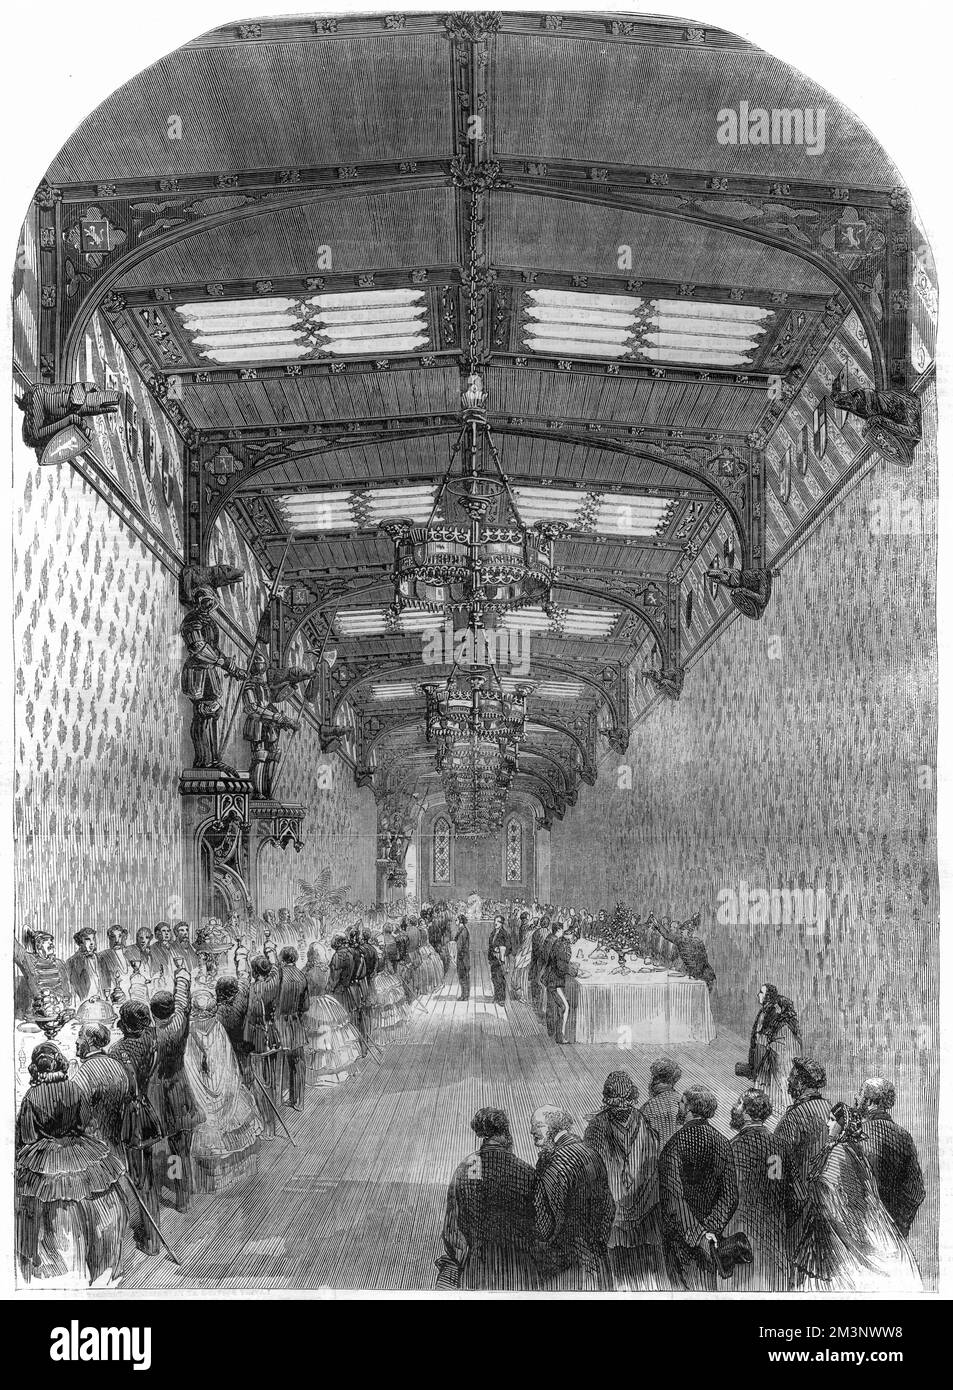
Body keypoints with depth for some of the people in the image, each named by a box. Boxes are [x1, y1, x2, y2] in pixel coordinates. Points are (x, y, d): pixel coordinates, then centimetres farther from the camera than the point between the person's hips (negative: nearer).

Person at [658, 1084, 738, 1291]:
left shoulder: (676, 1142, -13)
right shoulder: (722, 1142, 4)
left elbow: (673, 1196, -19)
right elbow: (730, 1196, 1)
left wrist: (696, 1232, -16)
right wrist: (711, 1228, -4)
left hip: (680, 1235, -5)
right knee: (708, 1291, 14)